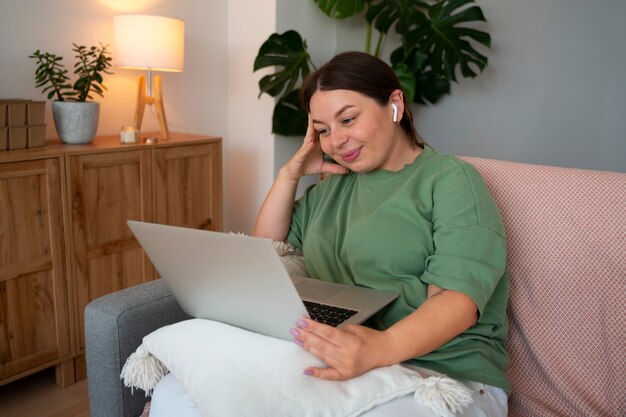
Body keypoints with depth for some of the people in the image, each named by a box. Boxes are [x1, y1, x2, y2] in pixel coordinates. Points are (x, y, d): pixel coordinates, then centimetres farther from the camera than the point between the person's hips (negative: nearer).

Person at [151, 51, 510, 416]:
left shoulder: (451, 180, -2)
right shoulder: (336, 184, 20)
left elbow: (458, 297, -15)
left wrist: (381, 348, -34)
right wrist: (291, 173, 14)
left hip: (441, 370, -4)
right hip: (332, 357, 5)